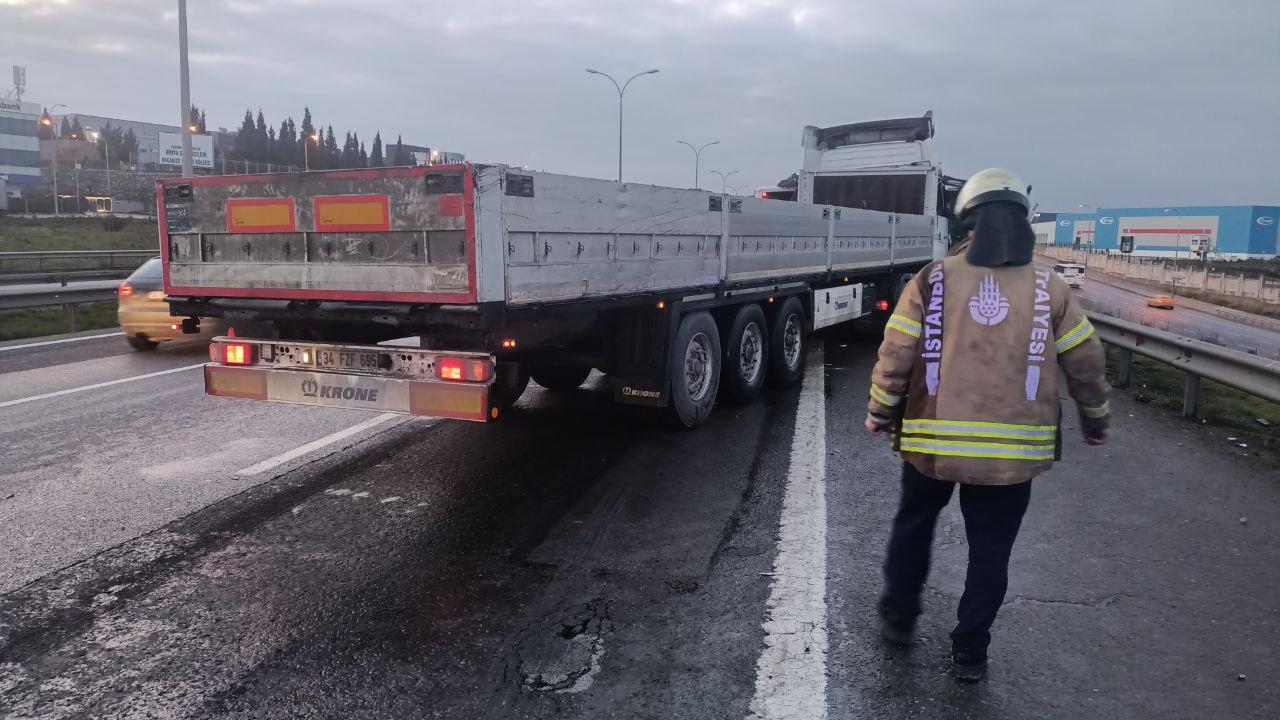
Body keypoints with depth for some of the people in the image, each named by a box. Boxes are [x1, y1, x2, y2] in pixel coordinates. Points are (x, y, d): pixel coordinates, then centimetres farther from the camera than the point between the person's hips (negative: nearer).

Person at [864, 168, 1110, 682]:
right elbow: (1086, 364, 6)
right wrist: (1096, 420, 22)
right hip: (1013, 451, 1)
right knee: (990, 550, 14)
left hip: (932, 443, 0)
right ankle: (970, 653, 22)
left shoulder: (932, 281, -6)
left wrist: (879, 414, 8)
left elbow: (895, 357, -7)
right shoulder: (1049, 289, -1)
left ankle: (899, 616, 36)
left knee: (914, 523, 23)